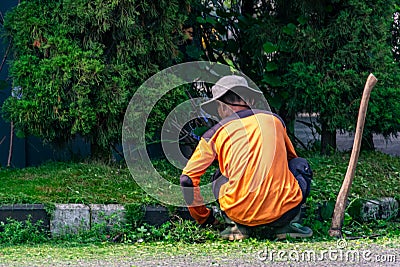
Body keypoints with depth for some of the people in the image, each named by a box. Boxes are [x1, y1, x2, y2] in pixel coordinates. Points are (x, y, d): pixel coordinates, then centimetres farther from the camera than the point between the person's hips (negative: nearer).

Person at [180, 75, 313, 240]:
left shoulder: (215, 134, 8)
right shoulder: (274, 120, 16)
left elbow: (188, 178, 14)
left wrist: (204, 218, 30)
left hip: (241, 213, 0)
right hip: (284, 212, 0)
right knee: (300, 164, 30)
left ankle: (236, 226, 9)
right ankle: (287, 225, 12)